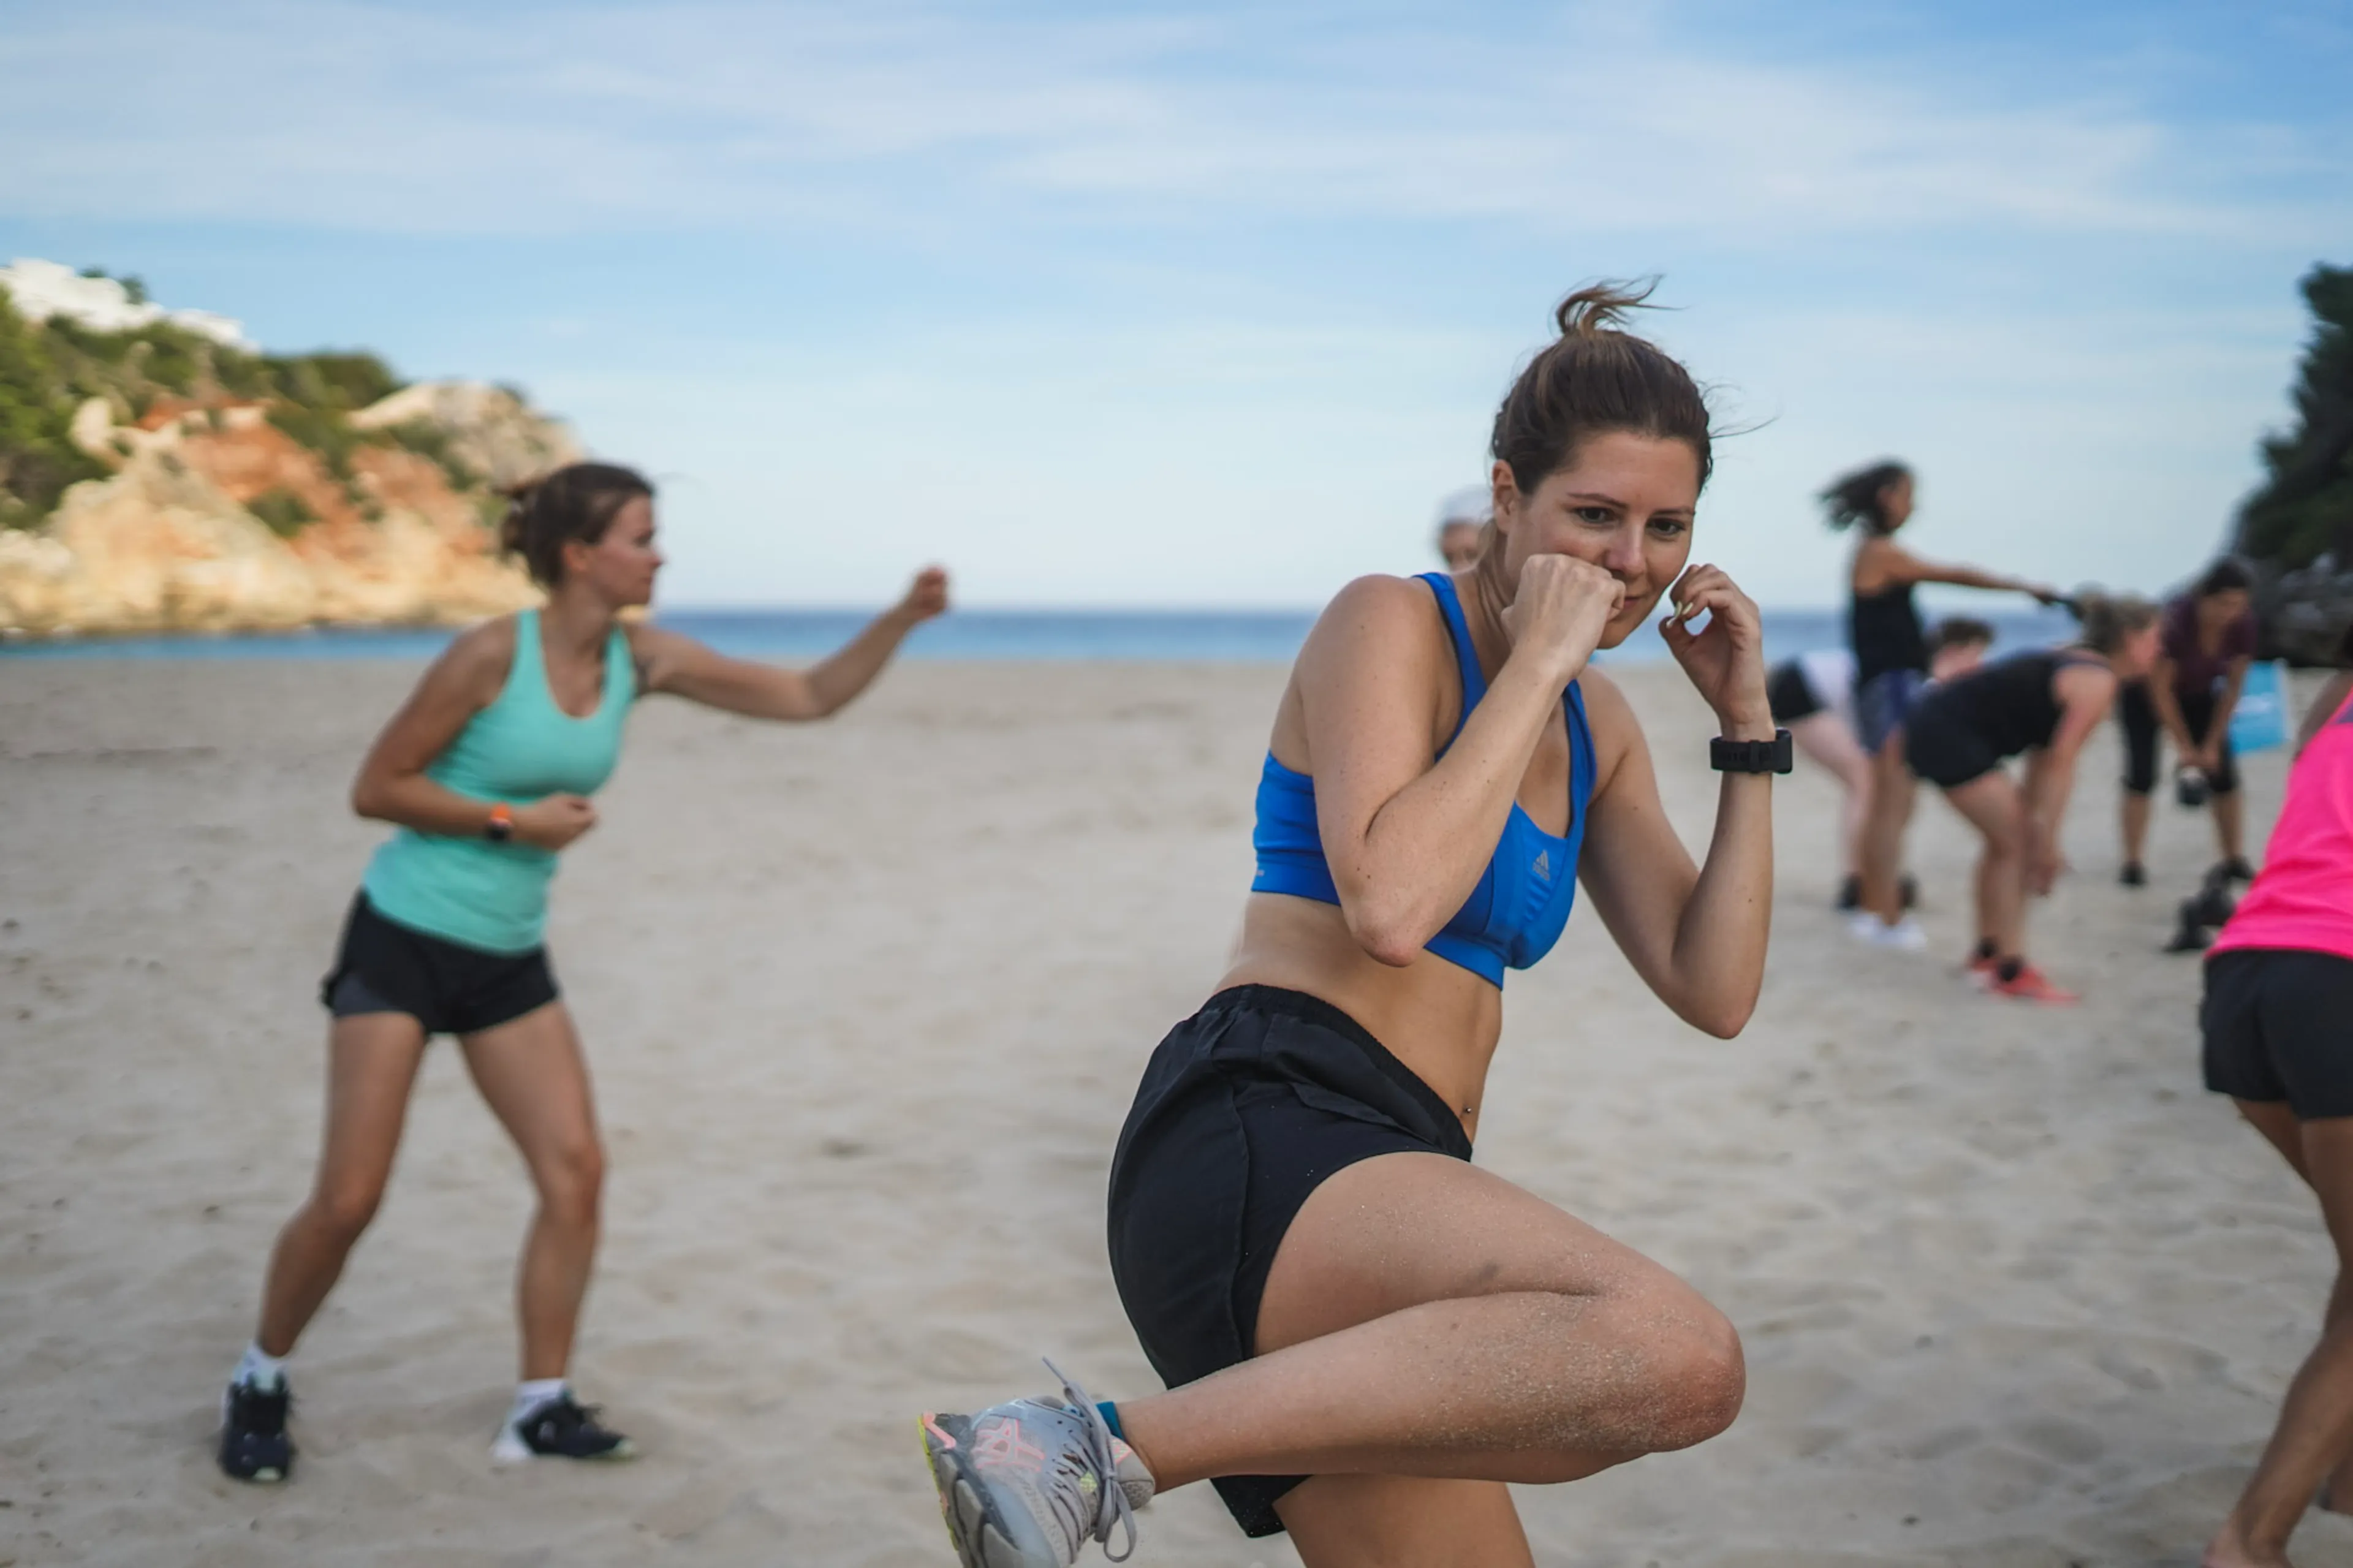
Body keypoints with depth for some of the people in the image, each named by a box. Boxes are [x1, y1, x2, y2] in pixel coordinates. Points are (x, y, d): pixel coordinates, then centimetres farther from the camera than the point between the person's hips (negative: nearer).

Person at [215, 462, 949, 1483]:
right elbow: (375, 789, -12)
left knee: (576, 1172, -4)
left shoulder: (642, 661, -1)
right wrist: (511, 821, -18)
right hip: (402, 939, -6)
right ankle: (258, 1386, 20)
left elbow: (809, 697, 0)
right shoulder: (491, 655, -17)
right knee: (349, 1198, -5)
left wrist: (903, 620, -11)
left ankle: (541, 1410, 8)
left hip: (509, 960, 6)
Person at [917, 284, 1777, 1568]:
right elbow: (1389, 906, -18)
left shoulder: (1597, 727, 22)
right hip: (1262, 1138, -9)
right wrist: (1536, 664, -9)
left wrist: (1749, 728, 12)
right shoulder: (1391, 622, -1)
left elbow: (1713, 994, 16)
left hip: (1376, 1193, 9)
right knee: (1677, 1357, -32)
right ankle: (1104, 1451, -26)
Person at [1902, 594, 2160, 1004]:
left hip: (1937, 721, 10)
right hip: (1949, 735, -10)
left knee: (2007, 839, 19)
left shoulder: (2075, 667, 16)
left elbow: (2043, 758, 15)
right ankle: (2012, 973, 0)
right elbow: (2060, 764, -16)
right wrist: (2048, 840, -13)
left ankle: (1987, 953, 31)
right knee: (2015, 845, -4)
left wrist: (2032, 824, 13)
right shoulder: (2097, 682, -12)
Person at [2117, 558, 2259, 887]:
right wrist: (2184, 746, -22)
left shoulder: (2242, 625, -23)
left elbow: (2233, 687, -12)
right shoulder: (2175, 621, -35)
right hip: (2144, 694, -4)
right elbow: (2159, 689, -27)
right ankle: (2132, 864, -13)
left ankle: (2235, 860, 6)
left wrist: (2212, 745, -12)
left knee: (2223, 772, -3)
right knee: (2141, 773, -15)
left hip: (2197, 693, 4)